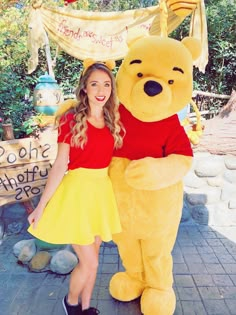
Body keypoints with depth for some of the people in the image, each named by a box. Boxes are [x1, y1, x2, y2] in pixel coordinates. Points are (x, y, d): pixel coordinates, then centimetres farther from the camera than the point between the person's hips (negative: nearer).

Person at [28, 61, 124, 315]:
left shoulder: (114, 122, 4)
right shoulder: (70, 120, -10)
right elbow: (60, 165, -9)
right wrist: (41, 206, -8)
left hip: (102, 191, 5)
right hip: (76, 191, -4)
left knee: (90, 259, 18)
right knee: (89, 263, 2)